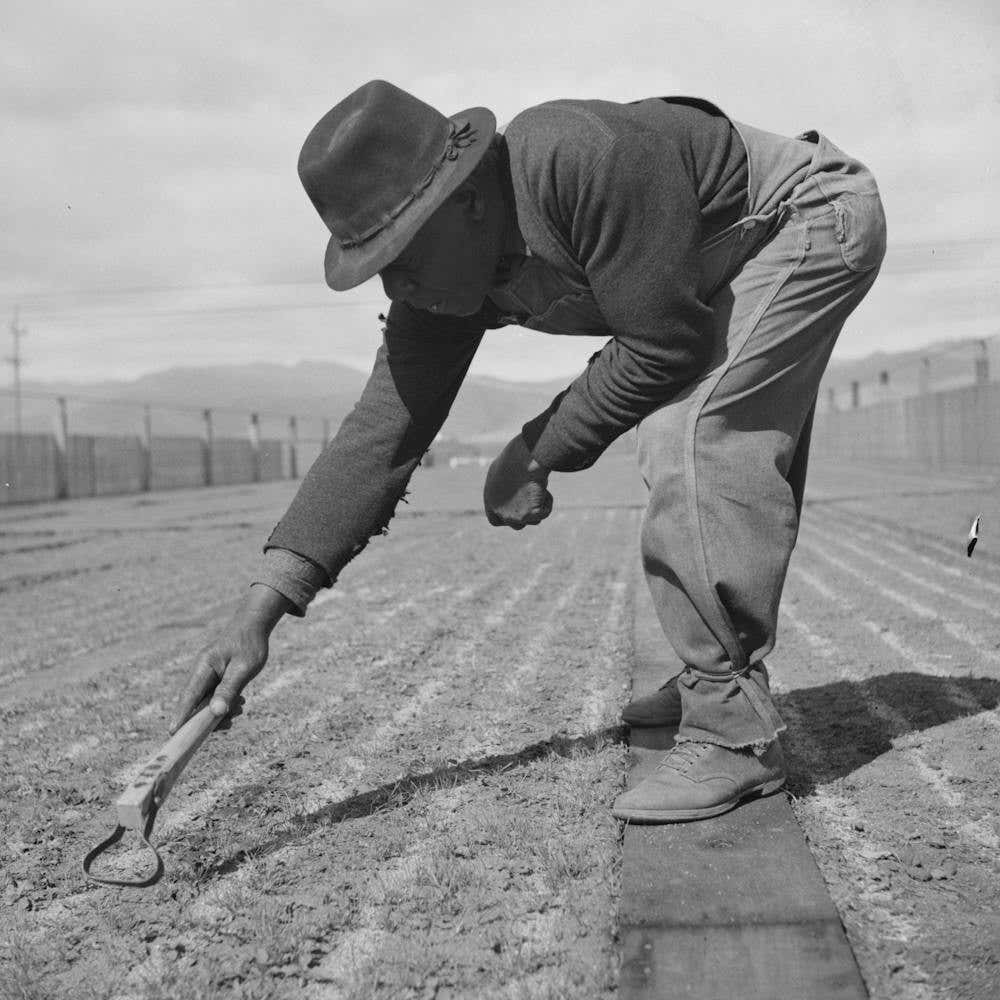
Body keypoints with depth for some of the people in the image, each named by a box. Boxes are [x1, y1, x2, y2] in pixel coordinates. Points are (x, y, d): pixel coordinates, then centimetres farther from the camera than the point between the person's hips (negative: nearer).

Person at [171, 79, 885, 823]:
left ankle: (736, 733, -18)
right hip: (723, 273, 8)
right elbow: (384, 428, -15)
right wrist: (261, 609, -20)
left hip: (815, 214, -8)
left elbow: (663, 344, -30)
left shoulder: (581, 158, -37)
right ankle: (714, 679, 30)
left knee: (692, 436, -24)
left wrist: (538, 454, -22)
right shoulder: (440, 270, -12)